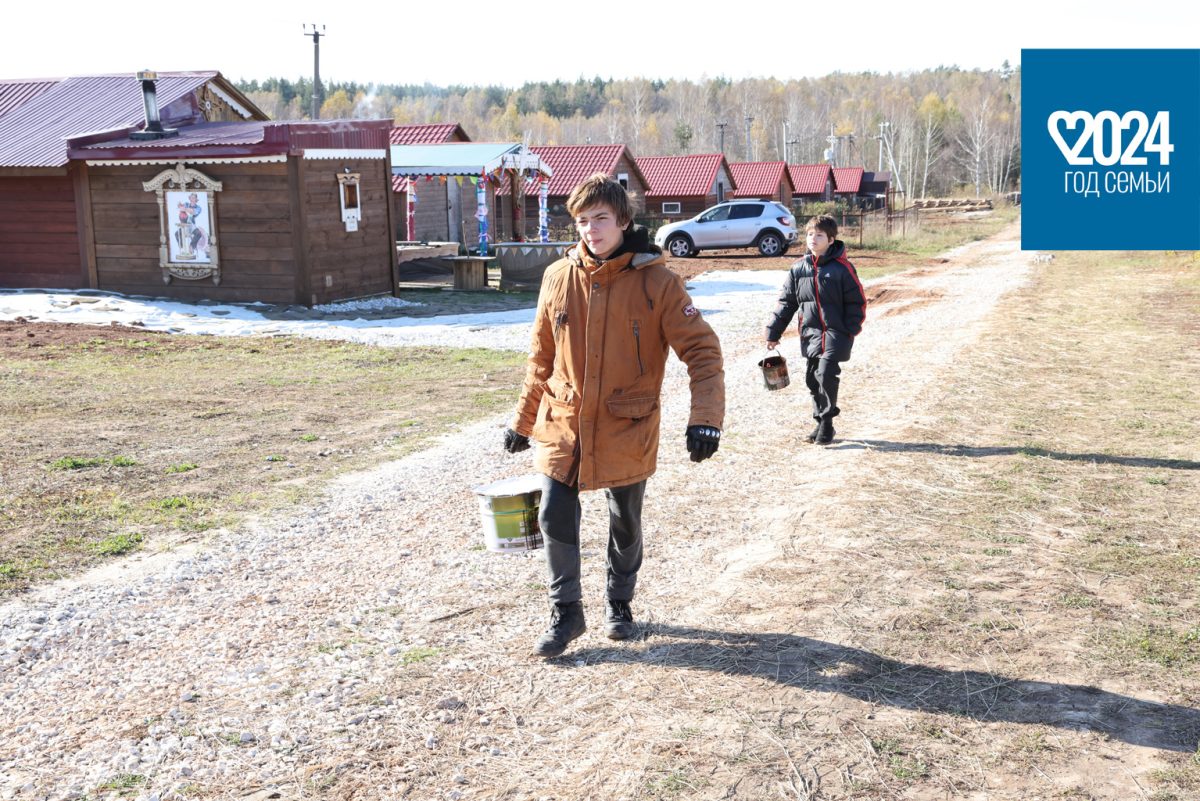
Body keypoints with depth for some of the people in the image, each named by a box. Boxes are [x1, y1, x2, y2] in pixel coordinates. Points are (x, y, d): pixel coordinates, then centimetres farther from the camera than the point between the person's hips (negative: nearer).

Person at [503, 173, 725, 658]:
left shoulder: (656, 281, -12)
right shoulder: (558, 278, -2)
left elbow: (702, 351, -13)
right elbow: (541, 357, 9)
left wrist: (706, 417, -26)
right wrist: (523, 420, 13)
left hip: (627, 431, -2)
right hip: (563, 425, 2)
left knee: (625, 524, 14)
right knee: (555, 519, 2)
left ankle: (619, 603, 39)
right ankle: (566, 613, 22)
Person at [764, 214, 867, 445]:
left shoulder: (842, 268, -6)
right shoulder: (799, 268, 6)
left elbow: (857, 301, -2)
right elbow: (786, 302, 11)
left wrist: (851, 330, -9)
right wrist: (773, 332, 9)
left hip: (836, 333, -5)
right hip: (810, 333, 5)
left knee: (826, 374, -15)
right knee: (812, 378, 8)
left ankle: (827, 423, -2)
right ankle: (820, 421, 22)